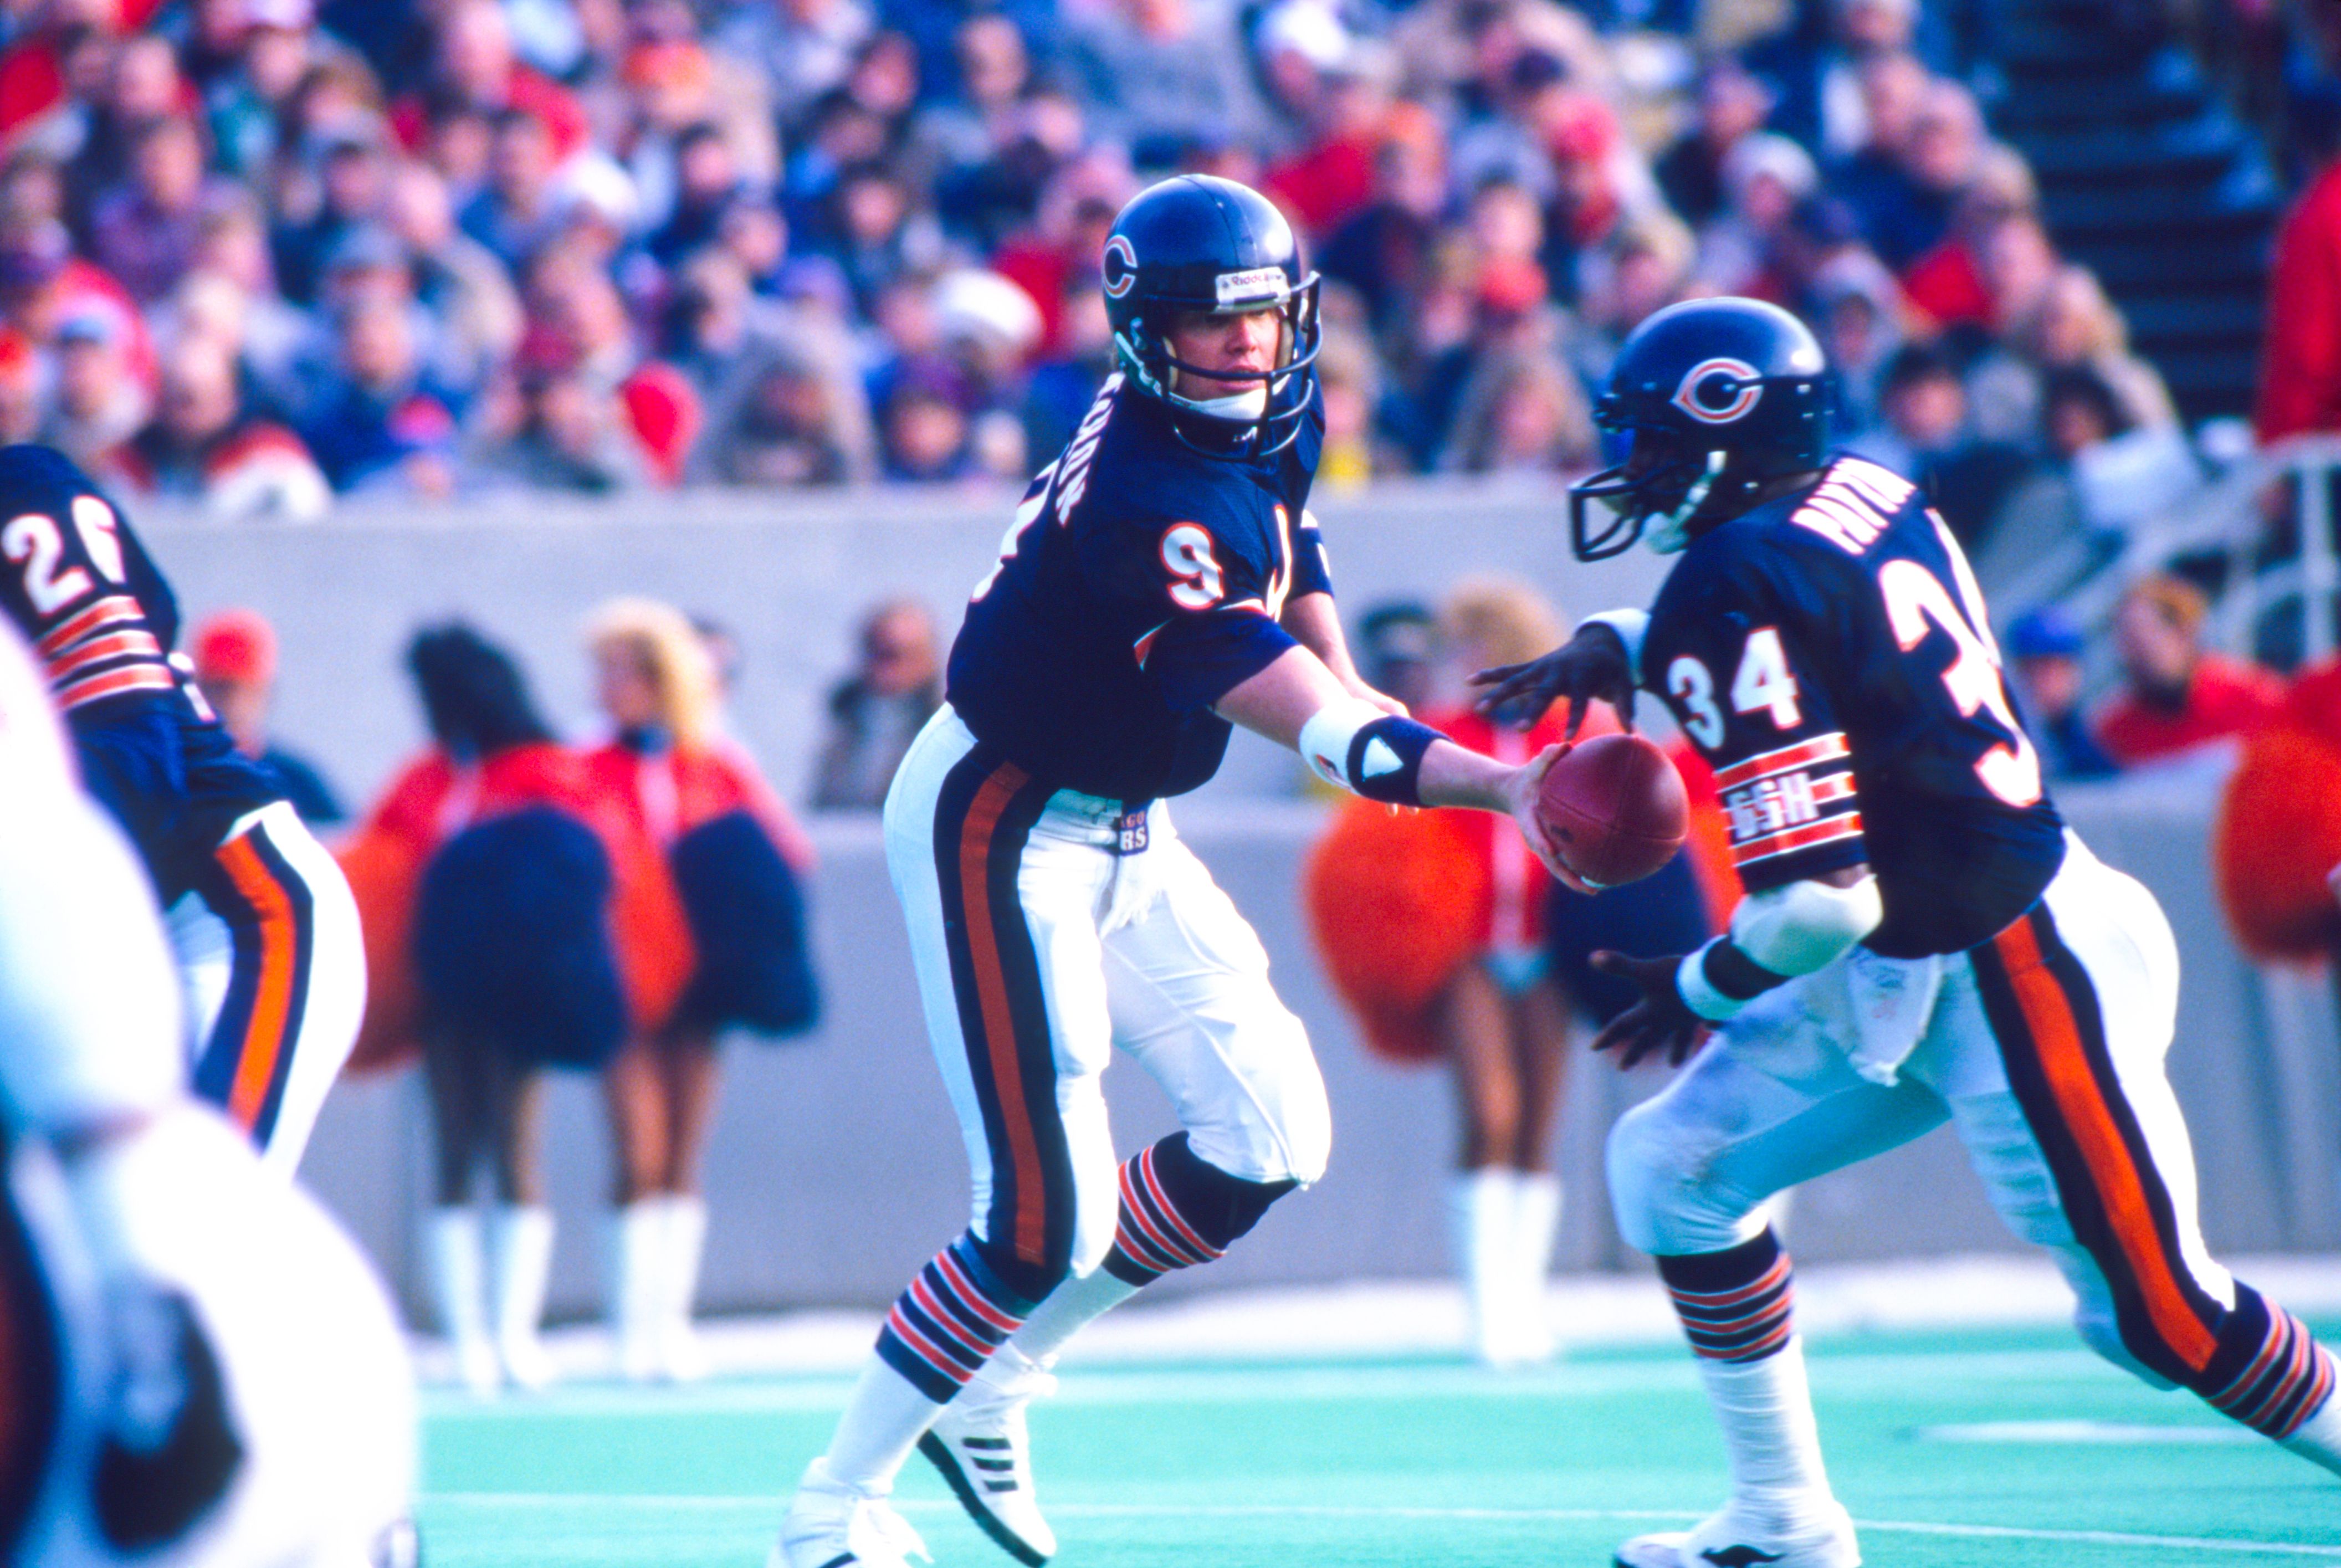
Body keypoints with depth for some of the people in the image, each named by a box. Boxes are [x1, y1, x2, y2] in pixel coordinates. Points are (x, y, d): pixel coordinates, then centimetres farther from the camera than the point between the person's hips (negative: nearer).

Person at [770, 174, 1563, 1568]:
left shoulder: (1279, 421, -2)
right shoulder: (1145, 500, -30)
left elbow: (1294, 555, 22)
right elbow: (1307, 724, -34)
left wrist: (1334, 660, 5)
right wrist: (1501, 784, -42)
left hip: (1121, 832, 9)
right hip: (999, 828, -9)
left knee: (1271, 1137, 6)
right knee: (1048, 1218, -13)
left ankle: (989, 1400, 18)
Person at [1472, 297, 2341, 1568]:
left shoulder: (1737, 591, -22)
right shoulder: (1865, 497, 2)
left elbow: (1823, 901, -26)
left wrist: (1704, 989, -6)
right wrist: (1616, 645, 13)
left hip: (2013, 983, -10)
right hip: (1905, 976, 10)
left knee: (2157, 1318, -4)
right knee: (1673, 1169, 10)